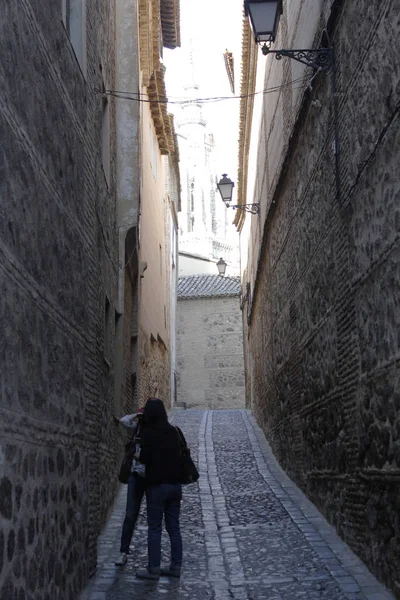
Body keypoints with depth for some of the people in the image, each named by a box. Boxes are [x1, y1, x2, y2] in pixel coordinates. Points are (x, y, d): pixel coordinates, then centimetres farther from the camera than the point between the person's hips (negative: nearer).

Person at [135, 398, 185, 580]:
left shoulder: (149, 433, -13)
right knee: (174, 527, 11)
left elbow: (144, 459, -14)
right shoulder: (174, 432, 5)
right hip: (175, 484, 6)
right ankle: (175, 566, 15)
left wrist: (138, 456, 5)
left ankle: (153, 569, 3)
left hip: (157, 485, -6)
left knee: (154, 528, 1)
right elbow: (179, 454, 11)